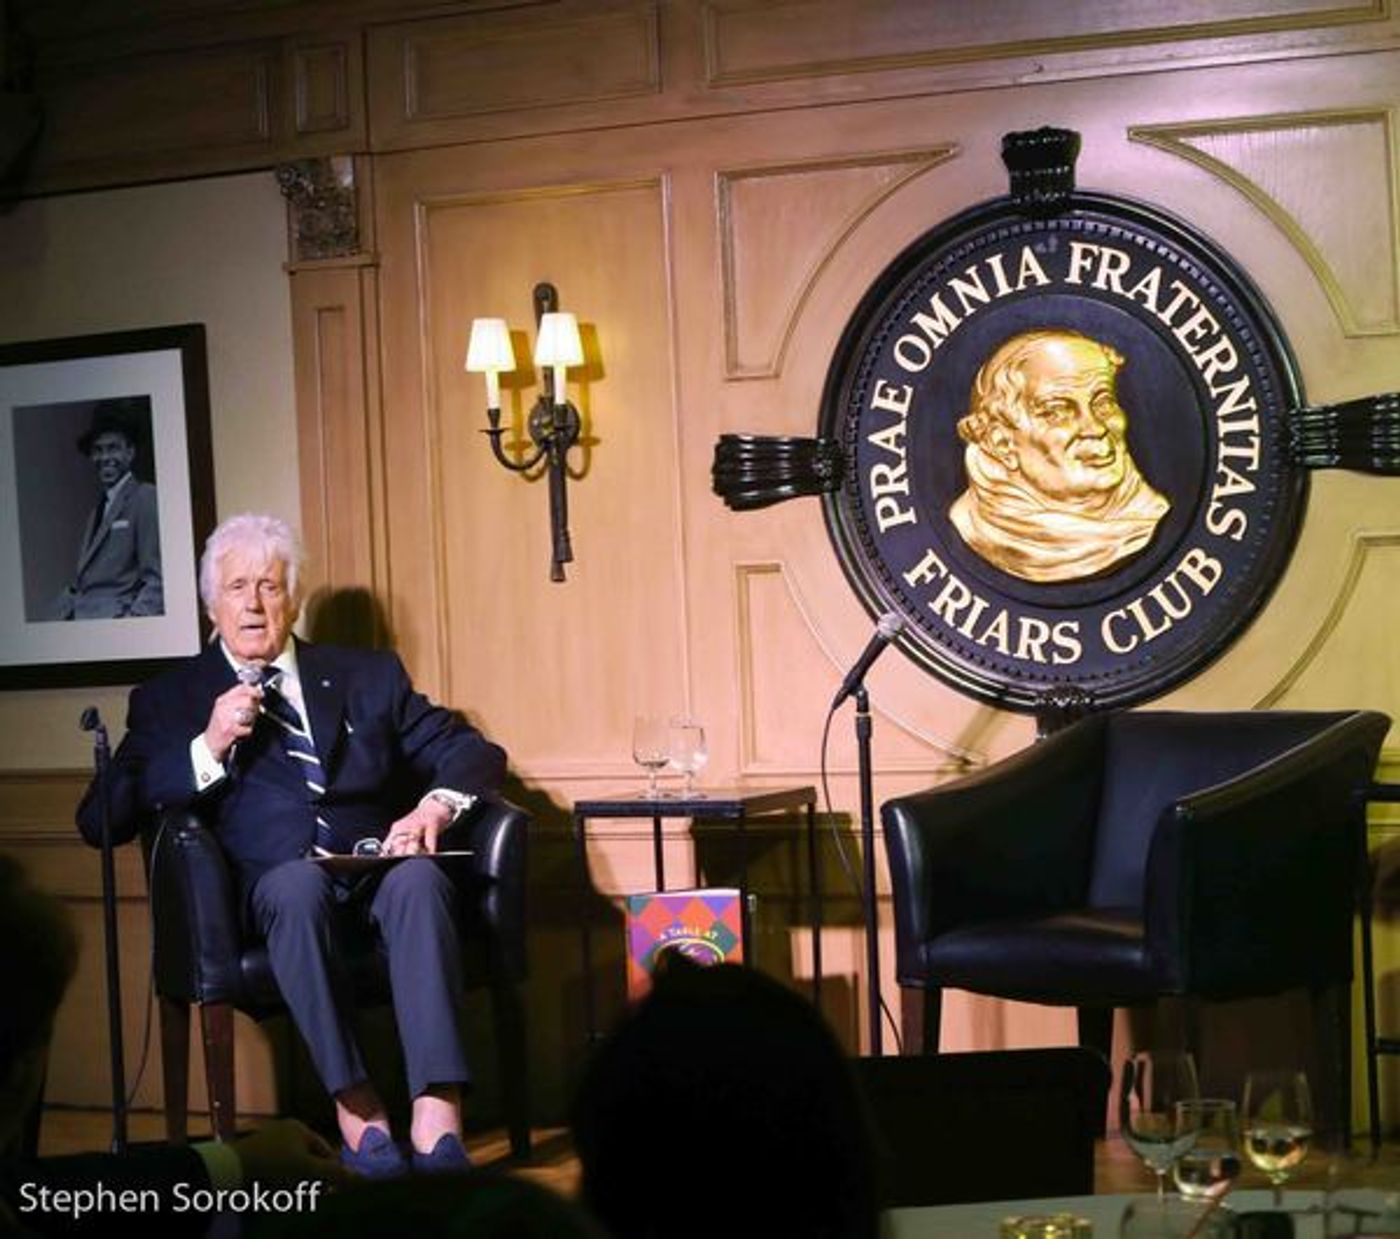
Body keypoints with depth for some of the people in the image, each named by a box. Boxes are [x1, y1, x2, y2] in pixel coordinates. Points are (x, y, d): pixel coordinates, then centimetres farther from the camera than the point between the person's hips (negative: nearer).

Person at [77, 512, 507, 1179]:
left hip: (377, 871, 2)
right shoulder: (170, 699, 17)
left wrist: (436, 804, -7)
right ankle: (356, 1109, -34)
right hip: (275, 891, -1)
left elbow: (475, 751, 17)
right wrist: (208, 748, -6)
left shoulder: (368, 675, 22)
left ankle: (436, 1123, -43)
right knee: (297, 881, -37)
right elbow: (100, 820, 6)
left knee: (420, 877, -34)